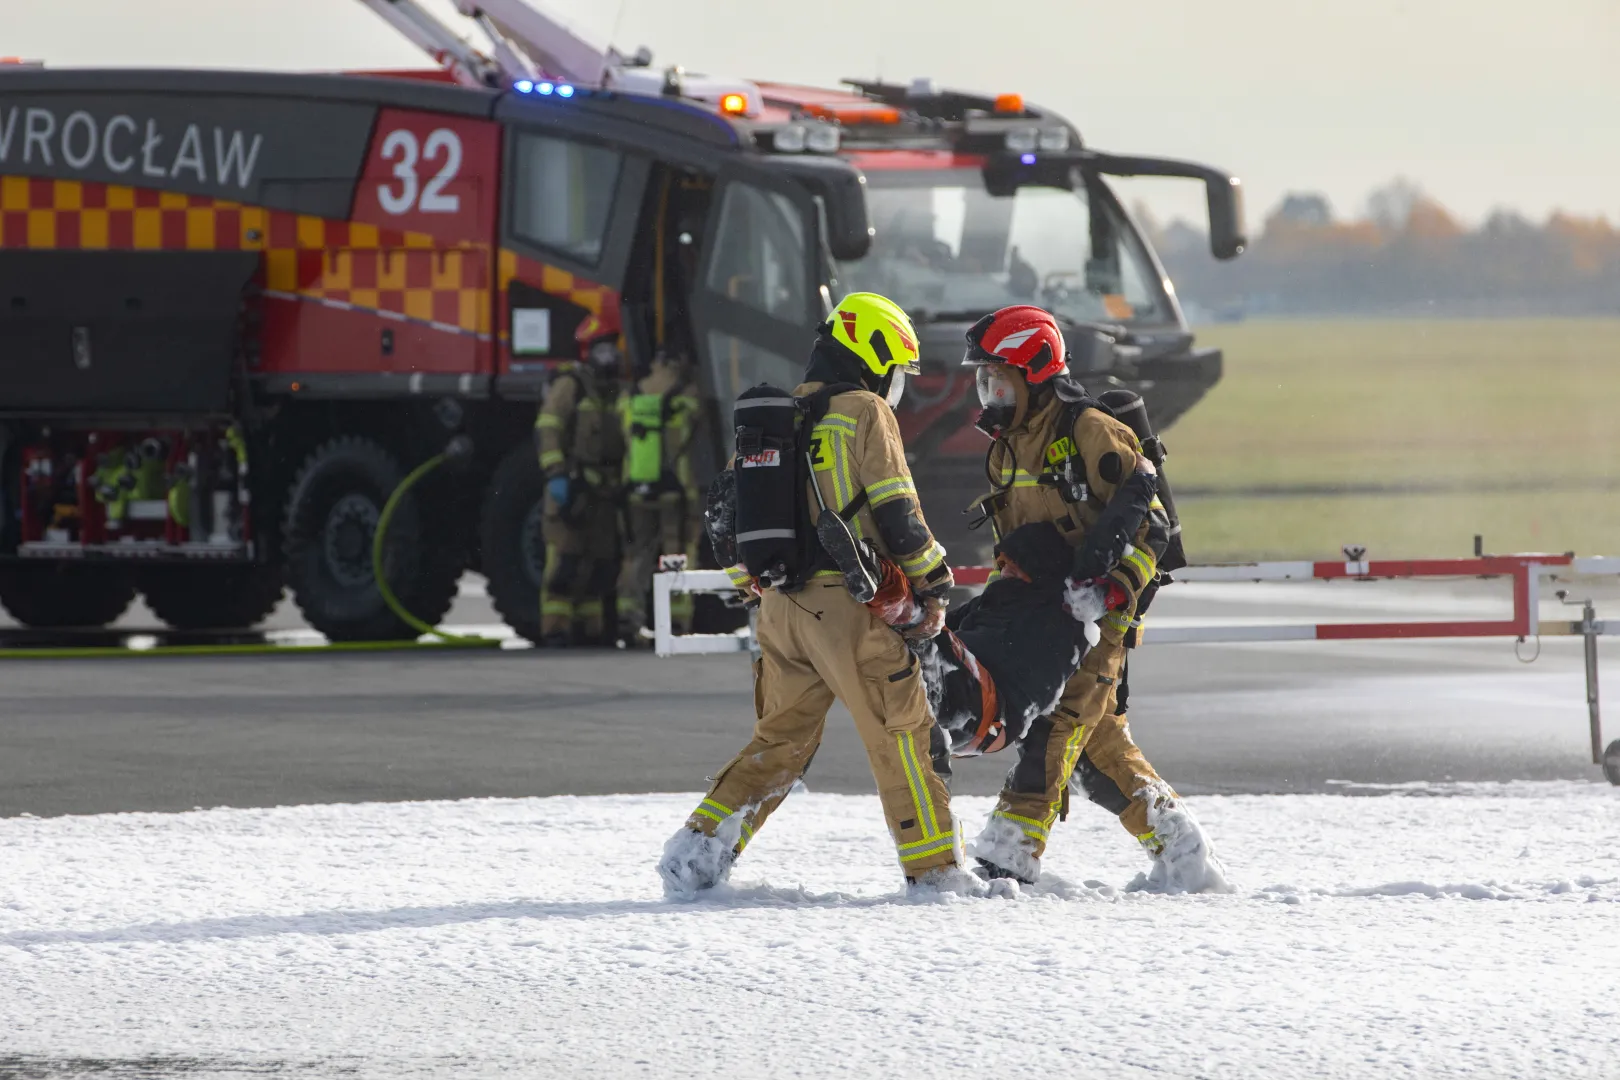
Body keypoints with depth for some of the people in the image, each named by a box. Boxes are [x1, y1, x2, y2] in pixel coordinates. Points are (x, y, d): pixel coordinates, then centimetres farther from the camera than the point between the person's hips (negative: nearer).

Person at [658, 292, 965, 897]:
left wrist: (757, 585, 27)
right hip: (847, 606, -7)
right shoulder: (864, 413, -6)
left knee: (782, 738, 15)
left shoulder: (769, 419, 16)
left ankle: (702, 844, 4)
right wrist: (934, 586, 0)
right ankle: (933, 866, 1)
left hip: (779, 604, 7)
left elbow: (728, 517, 18)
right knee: (903, 733, 1)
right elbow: (896, 512, -10)